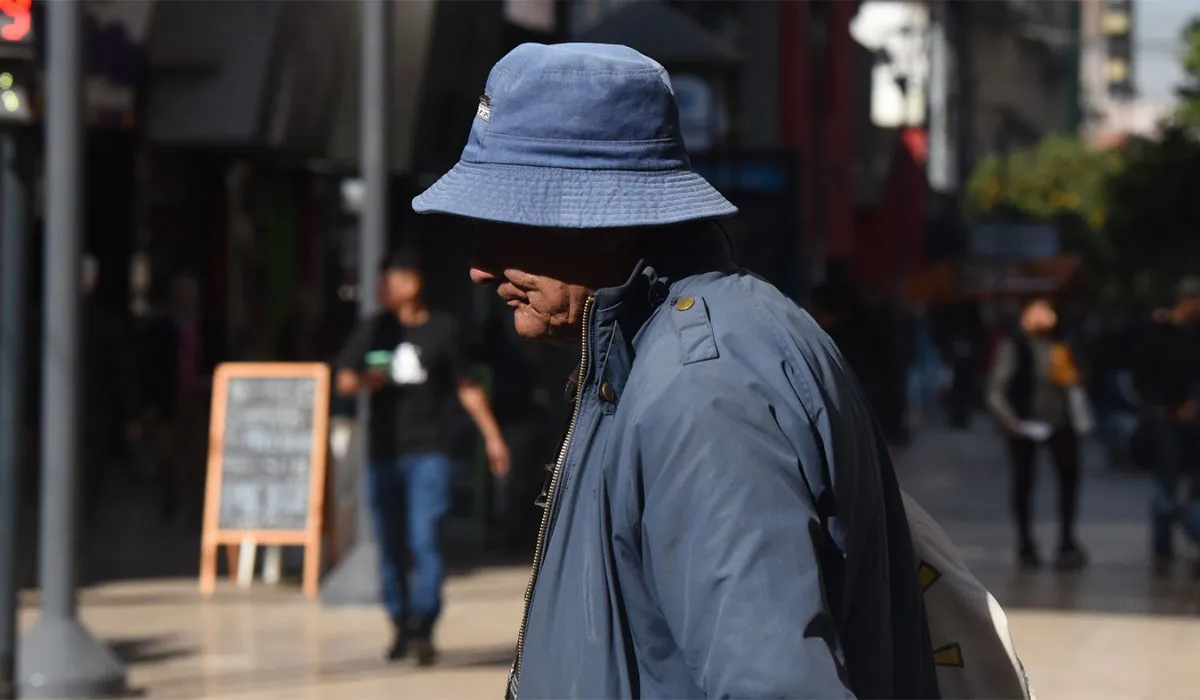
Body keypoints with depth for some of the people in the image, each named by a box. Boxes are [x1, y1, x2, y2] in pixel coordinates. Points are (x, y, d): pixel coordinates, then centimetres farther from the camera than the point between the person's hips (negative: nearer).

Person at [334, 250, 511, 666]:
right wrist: (366, 380, -15)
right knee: (390, 545, 6)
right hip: (383, 453, 3)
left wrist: (492, 436, 9)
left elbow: (466, 387, 10)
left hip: (428, 452, -3)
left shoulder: (442, 331, 1)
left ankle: (423, 629, -11)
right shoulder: (373, 331, 7)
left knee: (424, 540, -13)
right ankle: (401, 626, 18)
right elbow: (343, 381, 8)